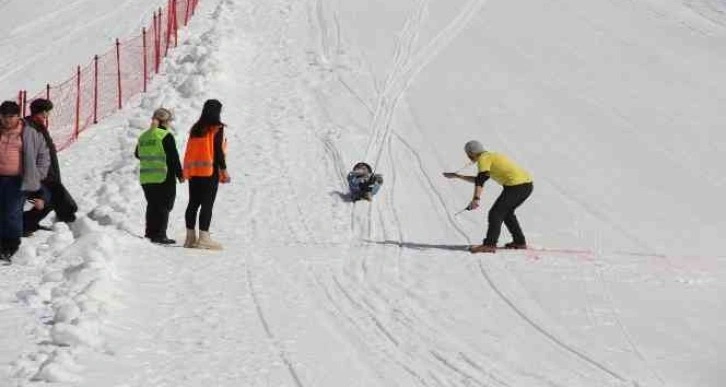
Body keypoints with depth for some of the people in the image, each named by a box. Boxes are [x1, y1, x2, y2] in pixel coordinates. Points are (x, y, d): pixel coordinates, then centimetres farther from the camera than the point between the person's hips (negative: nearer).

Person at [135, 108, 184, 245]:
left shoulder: (143, 136, 10)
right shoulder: (166, 136, -10)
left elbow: (137, 154, 21)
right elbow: (174, 157, -12)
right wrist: (180, 175, -3)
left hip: (145, 178, 7)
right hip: (163, 178, -7)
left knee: (152, 206, 15)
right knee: (164, 206, -2)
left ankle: (150, 233, 15)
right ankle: (159, 234, -7)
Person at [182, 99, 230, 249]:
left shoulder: (196, 128, 13)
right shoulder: (216, 128, -6)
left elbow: (190, 150, 14)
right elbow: (218, 150, -11)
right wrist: (223, 170, -7)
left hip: (193, 170, 7)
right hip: (209, 170, -7)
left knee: (193, 203, 10)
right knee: (207, 204, -7)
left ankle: (190, 237, 11)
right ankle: (203, 237, -13)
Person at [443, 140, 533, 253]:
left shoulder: (483, 158, -4)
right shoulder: (492, 156, 25)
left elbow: (480, 180, -20)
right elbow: (479, 180, 33)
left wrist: (476, 199, -30)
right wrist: (458, 176, 34)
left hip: (516, 185, -10)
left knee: (495, 213, -8)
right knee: (506, 212, 24)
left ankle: (490, 245, -14)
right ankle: (520, 242, 24)